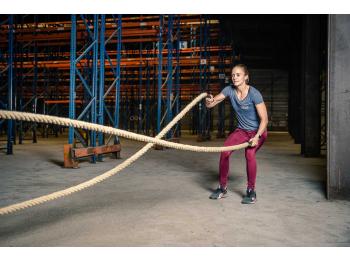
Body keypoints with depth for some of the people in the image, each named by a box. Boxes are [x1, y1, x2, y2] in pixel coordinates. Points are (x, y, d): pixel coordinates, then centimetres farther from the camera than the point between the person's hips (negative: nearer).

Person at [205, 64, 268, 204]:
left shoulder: (254, 94, -23)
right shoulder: (229, 90, -10)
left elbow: (264, 119, -22)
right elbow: (210, 104, -11)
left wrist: (257, 137, -32)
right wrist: (209, 100, -34)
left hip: (258, 131, -4)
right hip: (241, 130, 4)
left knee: (249, 153, -29)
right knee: (224, 151, -14)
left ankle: (251, 191, -10)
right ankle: (222, 188, 5)